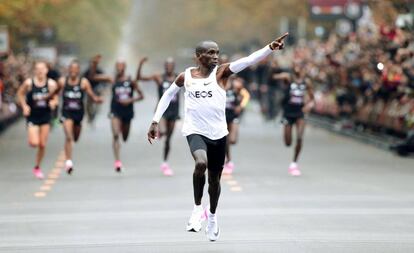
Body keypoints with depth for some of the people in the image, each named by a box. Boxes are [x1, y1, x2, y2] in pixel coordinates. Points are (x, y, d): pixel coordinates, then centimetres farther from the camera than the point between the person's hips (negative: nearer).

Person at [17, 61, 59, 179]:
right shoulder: (29, 83, -10)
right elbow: (20, 94, 6)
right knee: (34, 143, -15)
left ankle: (37, 167, 25)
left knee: (42, 145, 5)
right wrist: (24, 106, -7)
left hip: (45, 116, 2)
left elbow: (55, 98, 4)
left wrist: (53, 102, -18)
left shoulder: (51, 84, -7)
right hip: (32, 116, -2)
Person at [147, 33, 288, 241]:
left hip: (218, 133, 2)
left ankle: (212, 216, 40)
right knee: (201, 163, -31)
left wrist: (270, 48, -32)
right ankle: (197, 207, -10)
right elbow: (168, 95, 18)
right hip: (195, 131, -2)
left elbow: (247, 60, -17)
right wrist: (155, 121, 14)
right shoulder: (186, 76, 1)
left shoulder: (221, 72, -2)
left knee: (215, 179, 13)